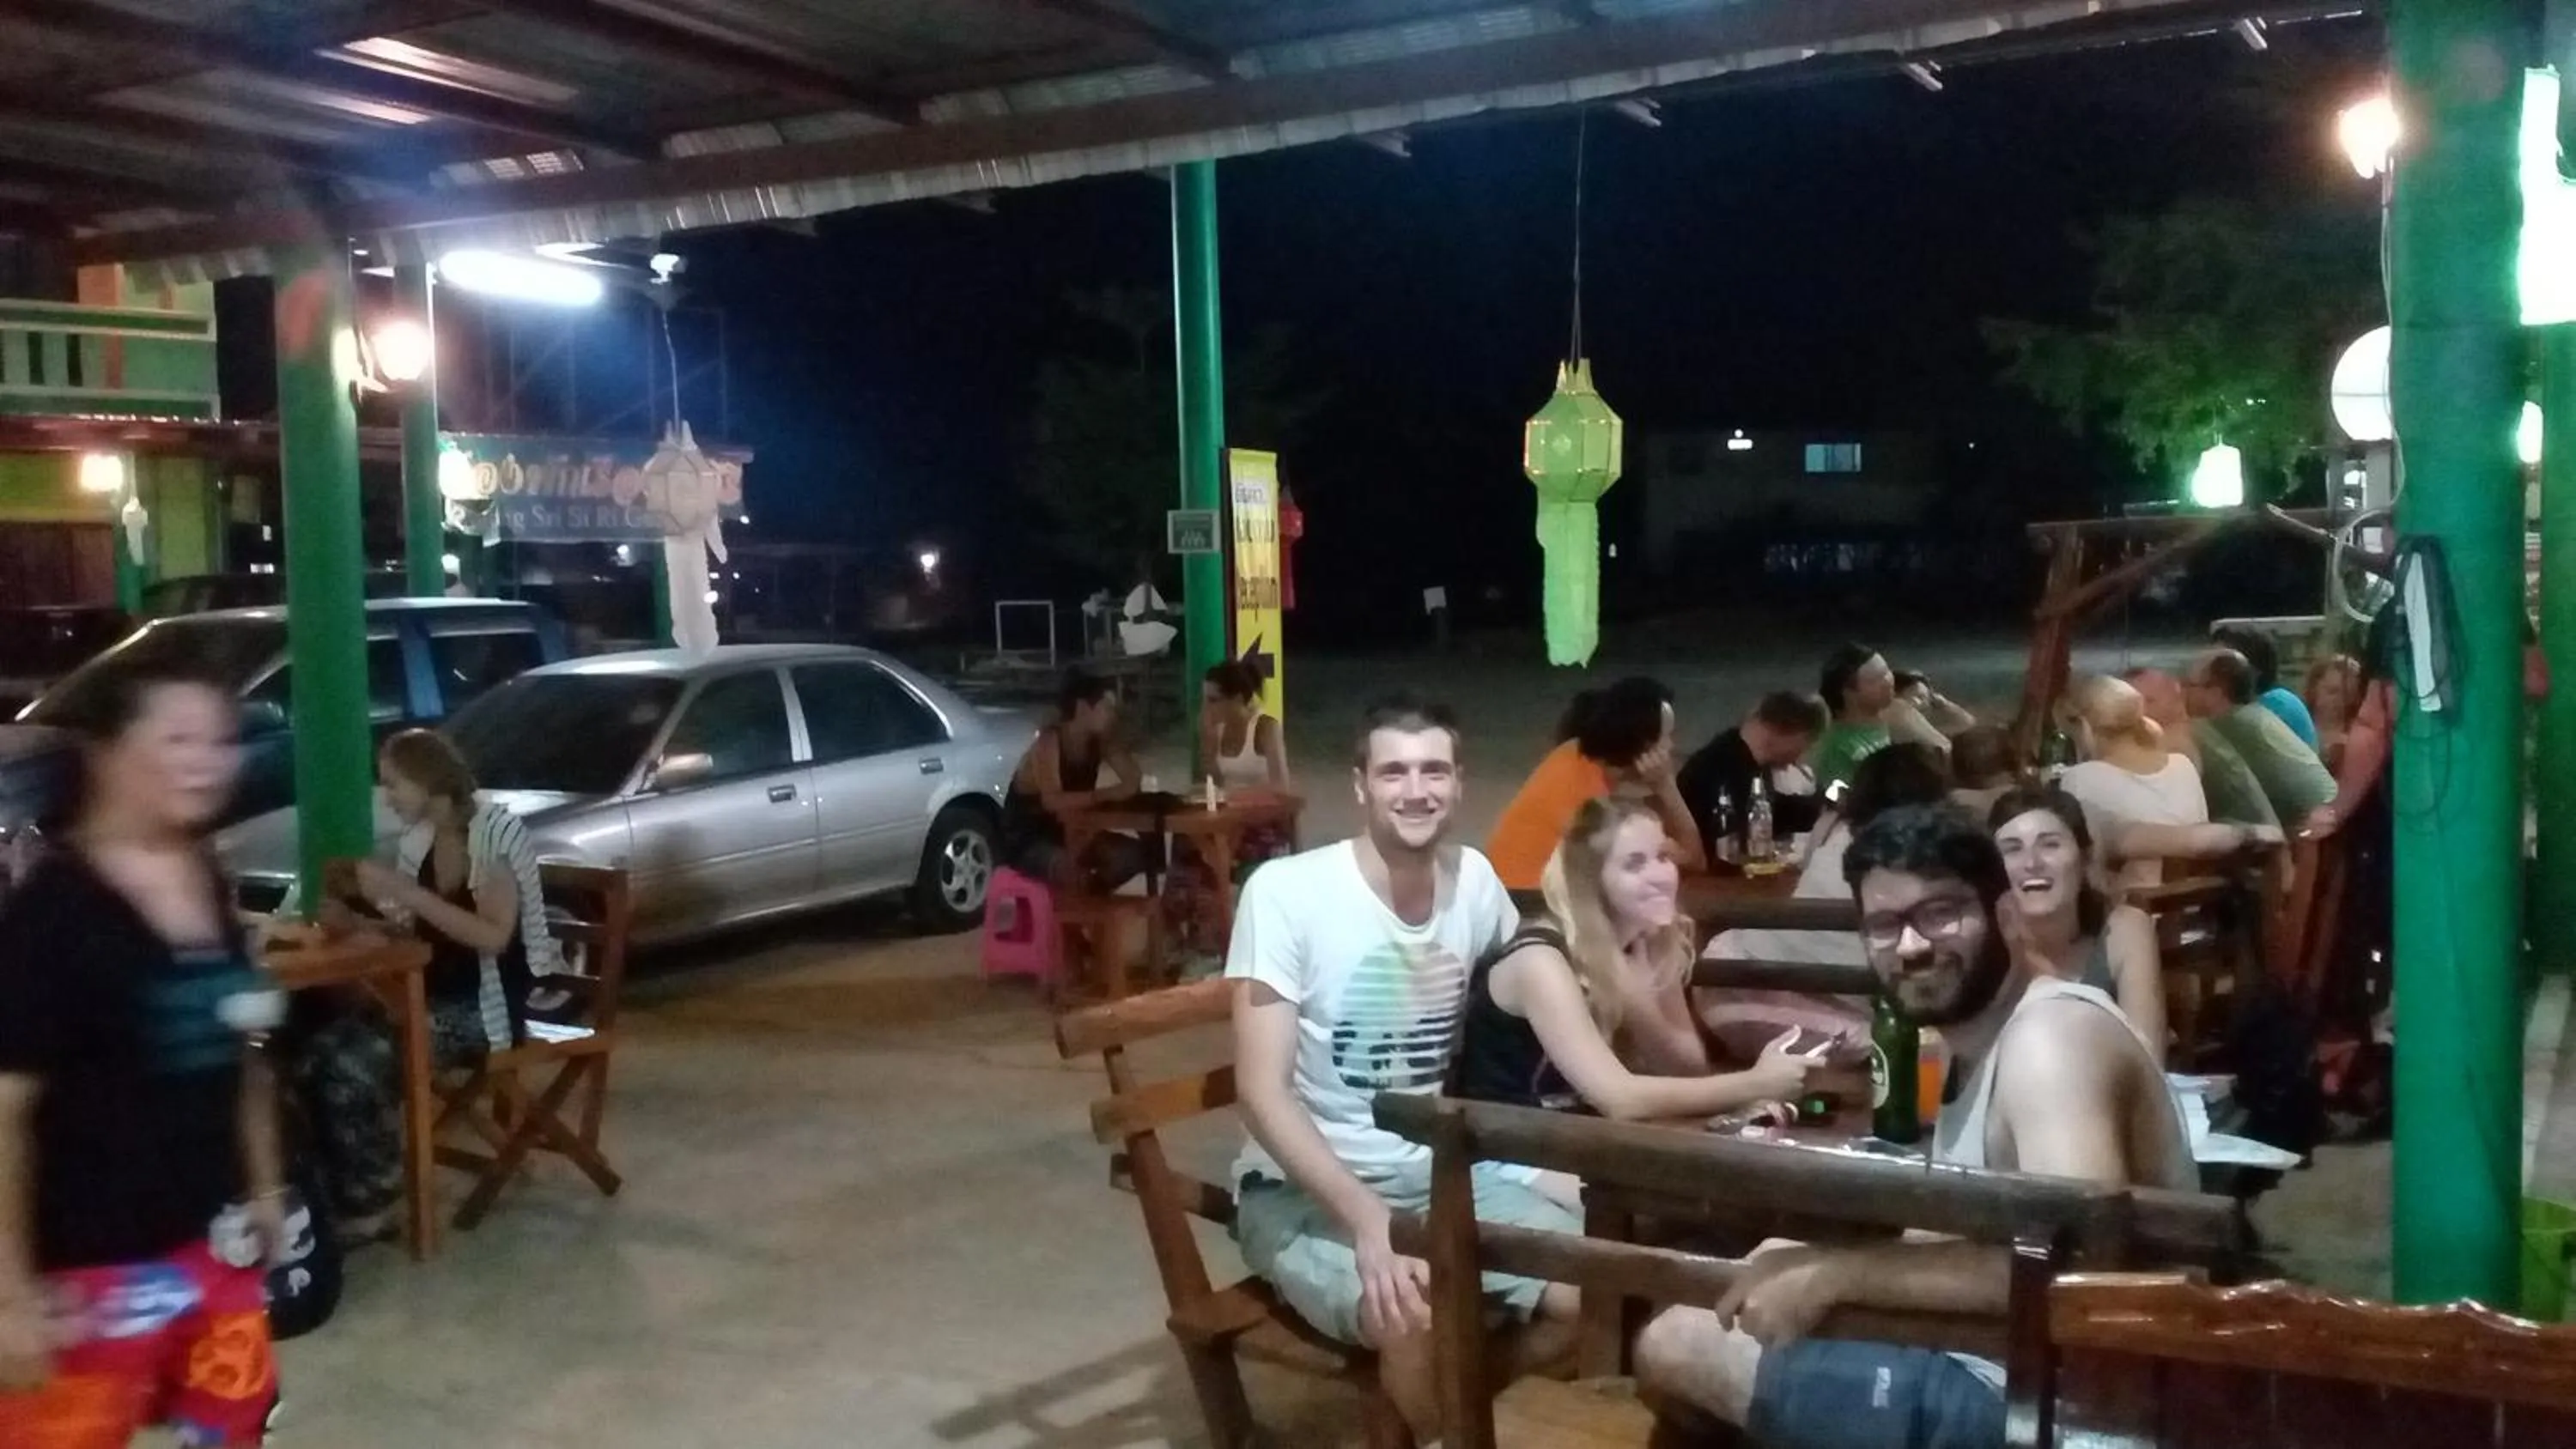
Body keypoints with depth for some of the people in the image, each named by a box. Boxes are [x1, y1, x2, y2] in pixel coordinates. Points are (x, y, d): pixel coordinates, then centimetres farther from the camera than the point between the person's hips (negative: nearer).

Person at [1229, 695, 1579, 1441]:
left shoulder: (1475, 880, -1)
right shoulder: (1286, 890, -17)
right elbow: (1263, 1091, -21)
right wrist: (1367, 1218, -31)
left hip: (1440, 1171, 6)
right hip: (1303, 1189, -5)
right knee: (1416, 1318, -32)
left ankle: (1455, 1414, 13)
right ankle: (1433, 1430, 0)